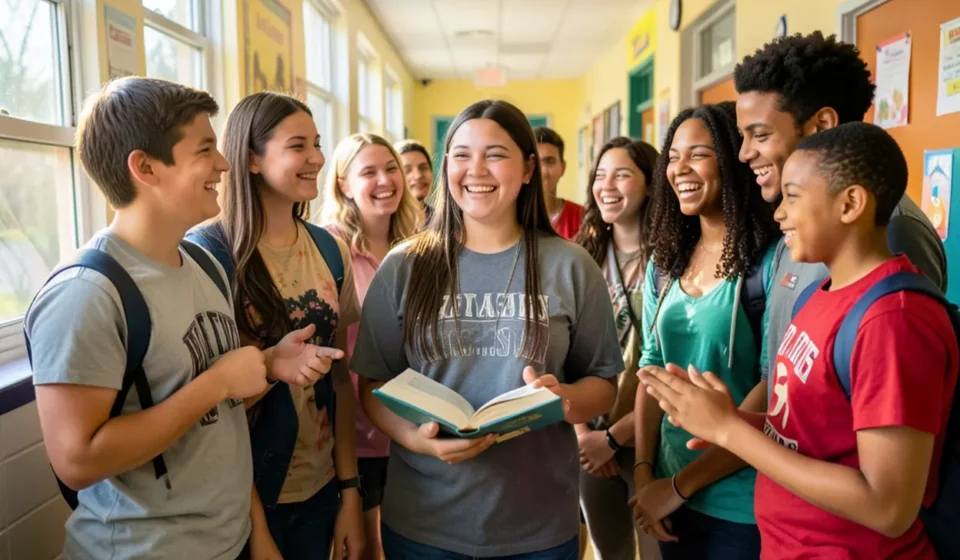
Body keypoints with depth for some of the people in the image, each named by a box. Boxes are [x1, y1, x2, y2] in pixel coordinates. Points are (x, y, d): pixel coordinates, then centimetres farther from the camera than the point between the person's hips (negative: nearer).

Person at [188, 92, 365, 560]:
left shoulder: (330, 251, 1)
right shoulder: (207, 252, -14)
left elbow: (340, 379, 5)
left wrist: (349, 490, 4)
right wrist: (273, 366, -25)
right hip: (242, 491, -5)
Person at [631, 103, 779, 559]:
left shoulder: (774, 261, -16)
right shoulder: (666, 262, 3)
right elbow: (652, 366, 7)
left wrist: (682, 485, -13)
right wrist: (643, 469, -3)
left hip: (741, 505, -5)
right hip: (669, 489, 6)